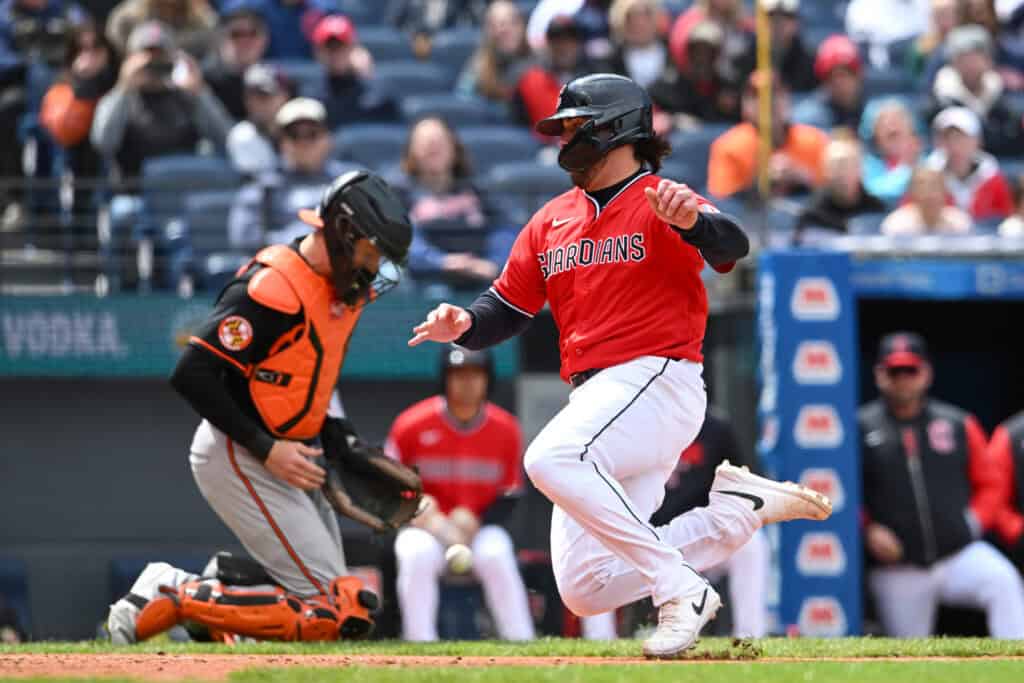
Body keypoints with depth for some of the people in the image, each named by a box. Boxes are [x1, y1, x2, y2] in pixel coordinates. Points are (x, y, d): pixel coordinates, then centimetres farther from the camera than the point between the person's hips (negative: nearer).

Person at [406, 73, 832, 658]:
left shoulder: (661, 204, -4)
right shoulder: (551, 221, 18)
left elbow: (732, 248, -23)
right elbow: (507, 309, 19)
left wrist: (689, 220, -46)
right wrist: (463, 325, -4)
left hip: (658, 381, -8)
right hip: (591, 398, 8)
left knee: (550, 458, -36)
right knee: (586, 591, -1)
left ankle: (681, 590, -29)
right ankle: (744, 509, 10)